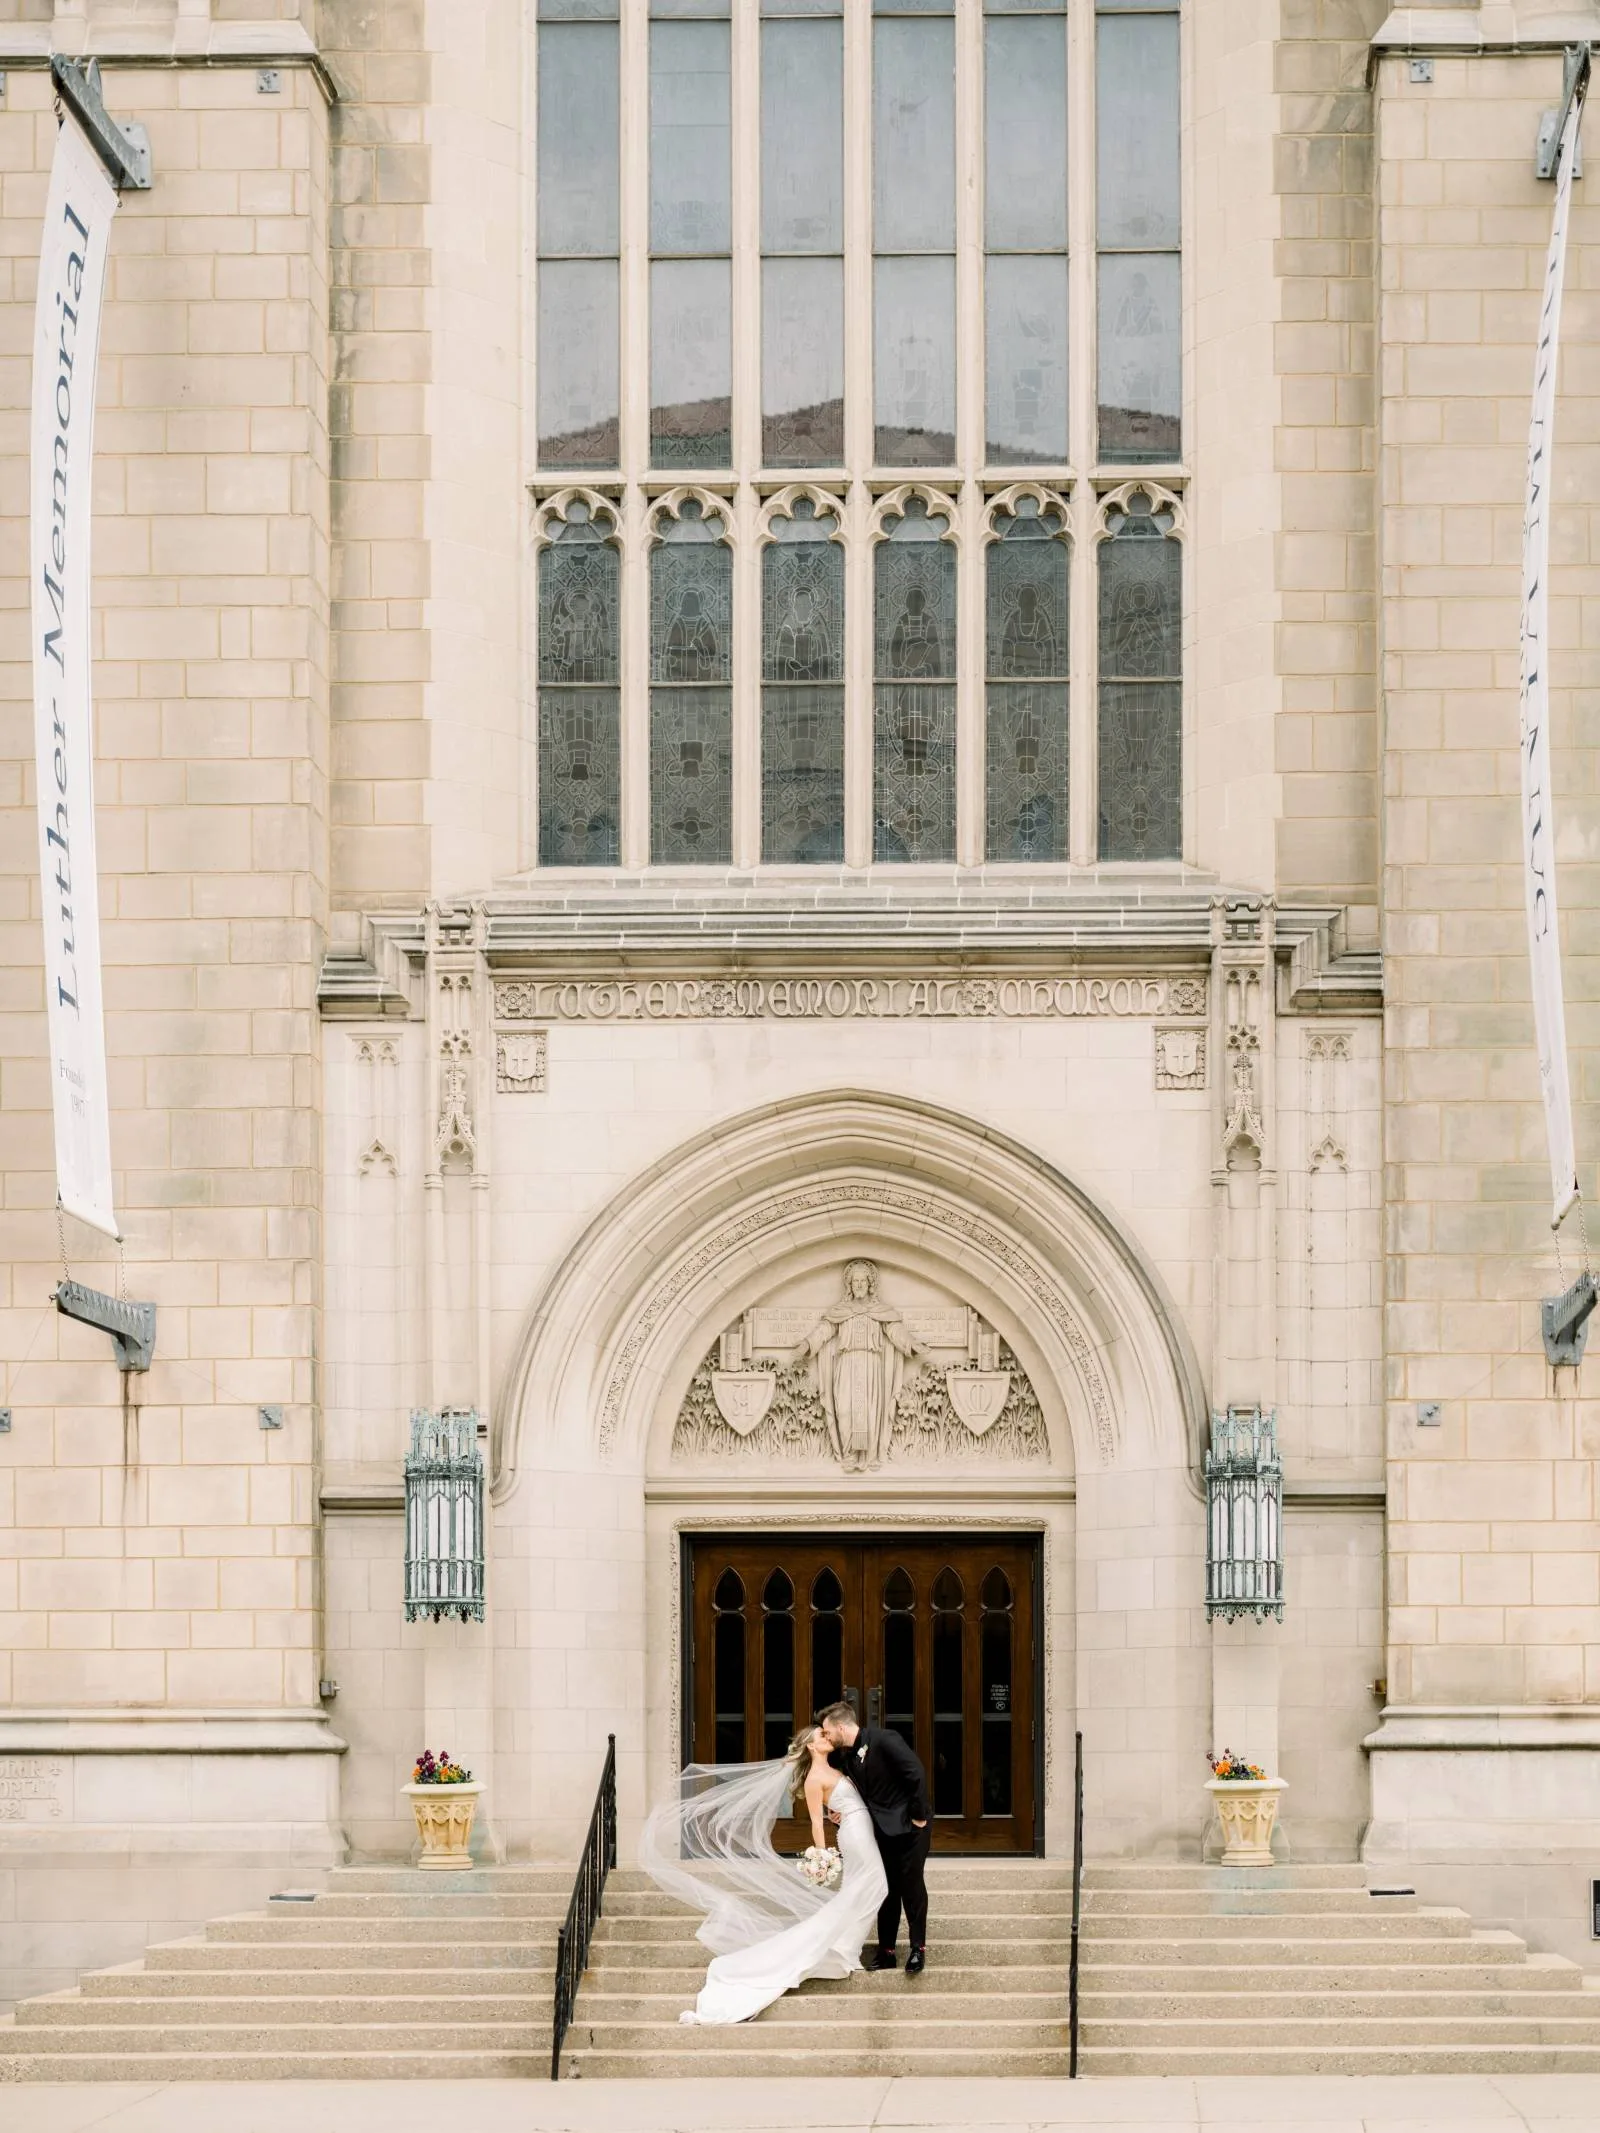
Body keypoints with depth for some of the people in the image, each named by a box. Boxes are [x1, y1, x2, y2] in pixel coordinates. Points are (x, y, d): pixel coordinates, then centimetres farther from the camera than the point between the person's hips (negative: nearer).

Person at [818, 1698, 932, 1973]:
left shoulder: (882, 1740, -18)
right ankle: (887, 1951, 14)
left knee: (911, 1884, -4)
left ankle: (918, 1949, 4)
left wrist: (918, 1815, -19)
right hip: (884, 1829, 8)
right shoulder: (844, 1755, 5)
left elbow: (916, 1773, -22)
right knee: (887, 1889, 9)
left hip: (910, 1826, -8)